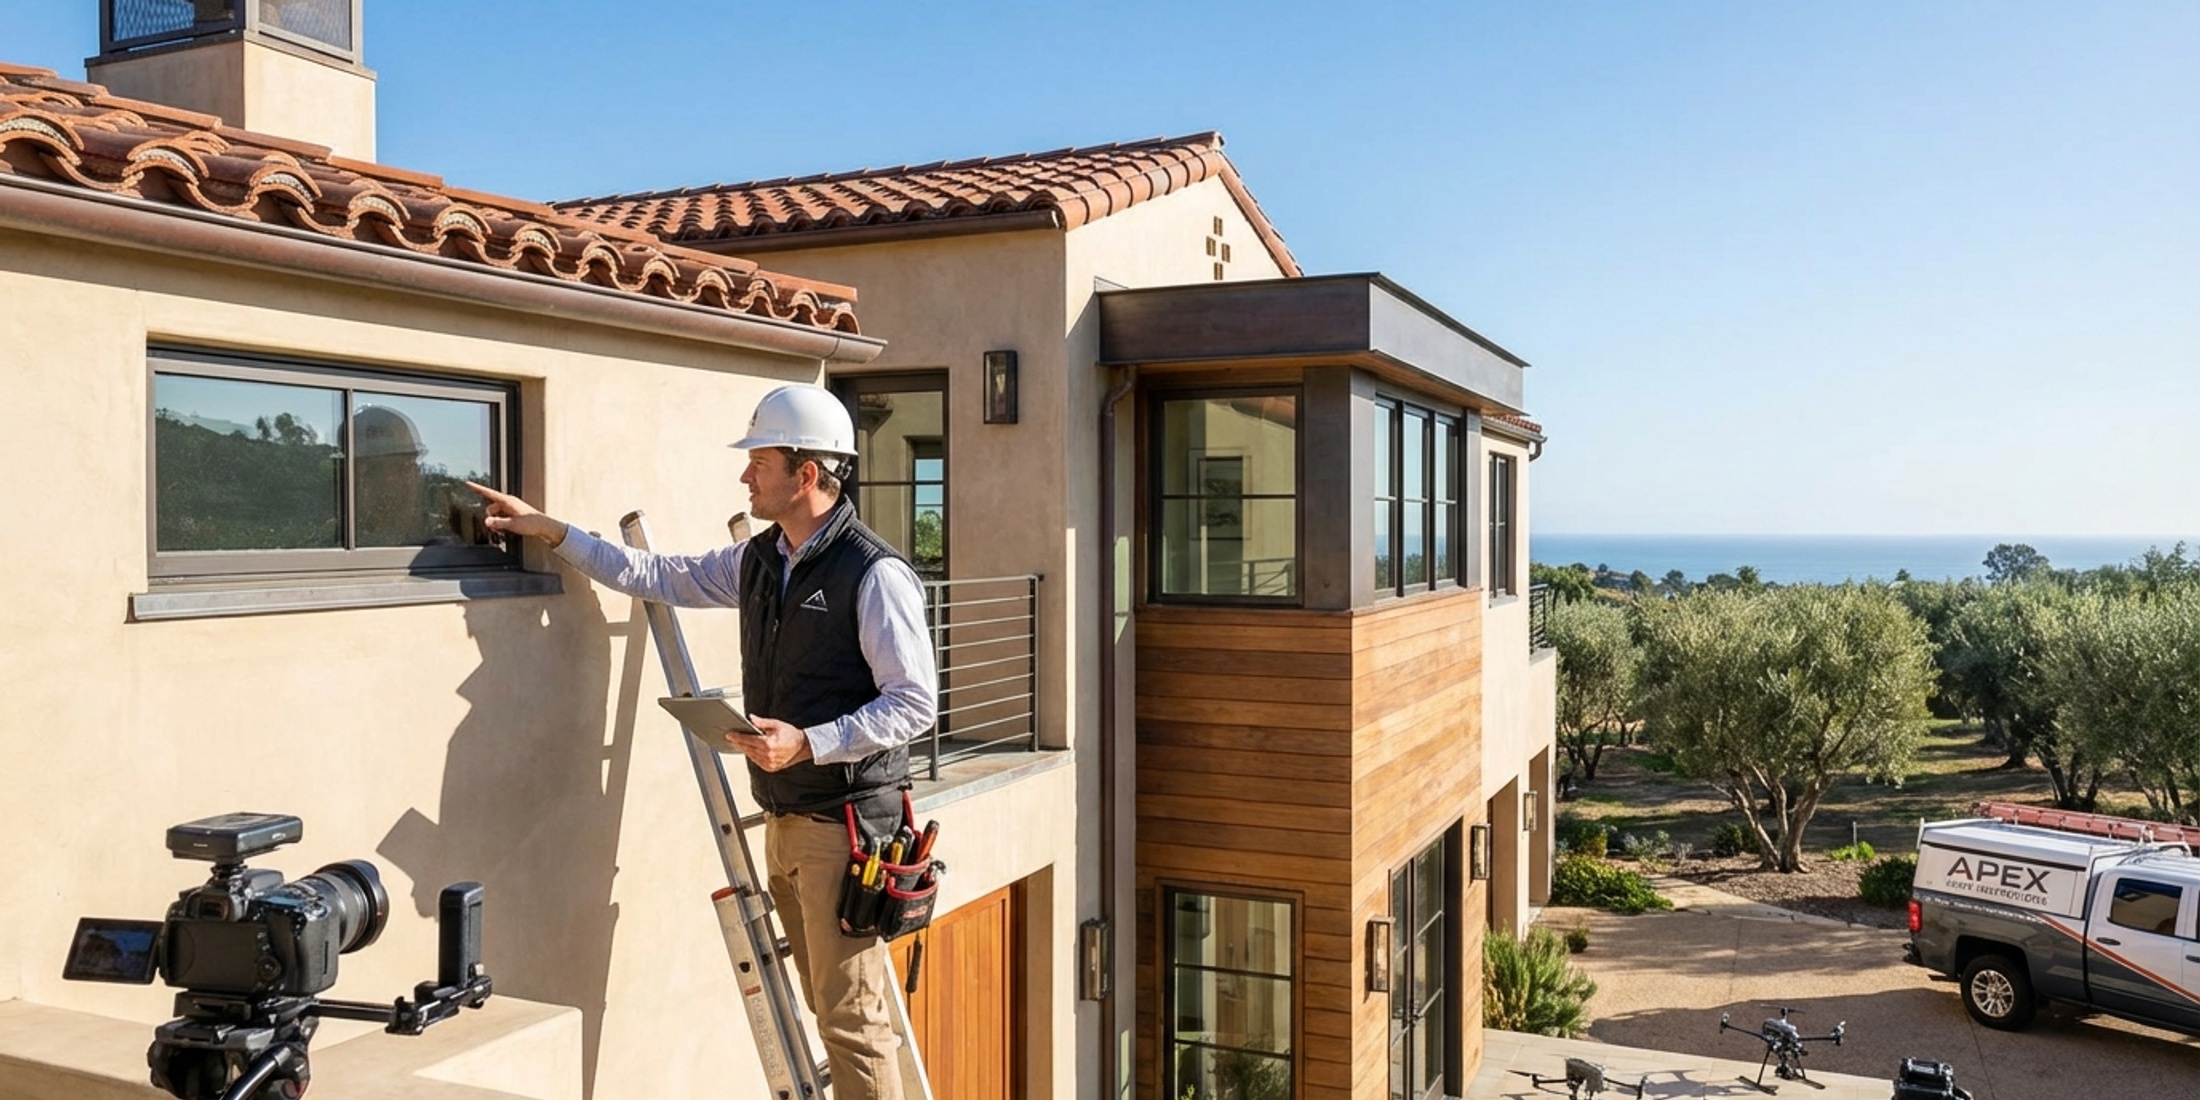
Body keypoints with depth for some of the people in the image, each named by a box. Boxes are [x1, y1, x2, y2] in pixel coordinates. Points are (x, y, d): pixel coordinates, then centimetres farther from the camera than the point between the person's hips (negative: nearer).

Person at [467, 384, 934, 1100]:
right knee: (827, 1006, 15)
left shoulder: (875, 574, -15)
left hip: (846, 821, -8)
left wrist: (809, 742, -23)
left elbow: (915, 701, -16)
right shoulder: (756, 562, 11)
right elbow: (658, 577, 22)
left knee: (851, 1018, -4)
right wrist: (550, 531, 19)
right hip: (783, 819, 8)